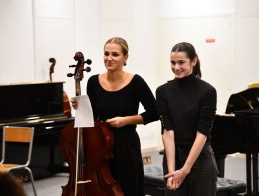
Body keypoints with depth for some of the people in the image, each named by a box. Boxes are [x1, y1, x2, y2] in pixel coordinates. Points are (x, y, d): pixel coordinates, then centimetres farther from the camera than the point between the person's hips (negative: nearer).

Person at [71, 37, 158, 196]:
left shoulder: (136, 82, -8)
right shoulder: (94, 82, 1)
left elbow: (154, 113, -3)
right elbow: (92, 118, 10)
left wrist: (127, 120, -12)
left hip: (127, 148, -3)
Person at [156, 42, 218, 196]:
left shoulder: (207, 91, -8)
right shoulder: (163, 91, 1)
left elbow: (202, 133, -13)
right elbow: (167, 131, -7)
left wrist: (185, 169, -17)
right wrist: (171, 170, -15)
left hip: (200, 158, -3)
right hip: (173, 157, 3)